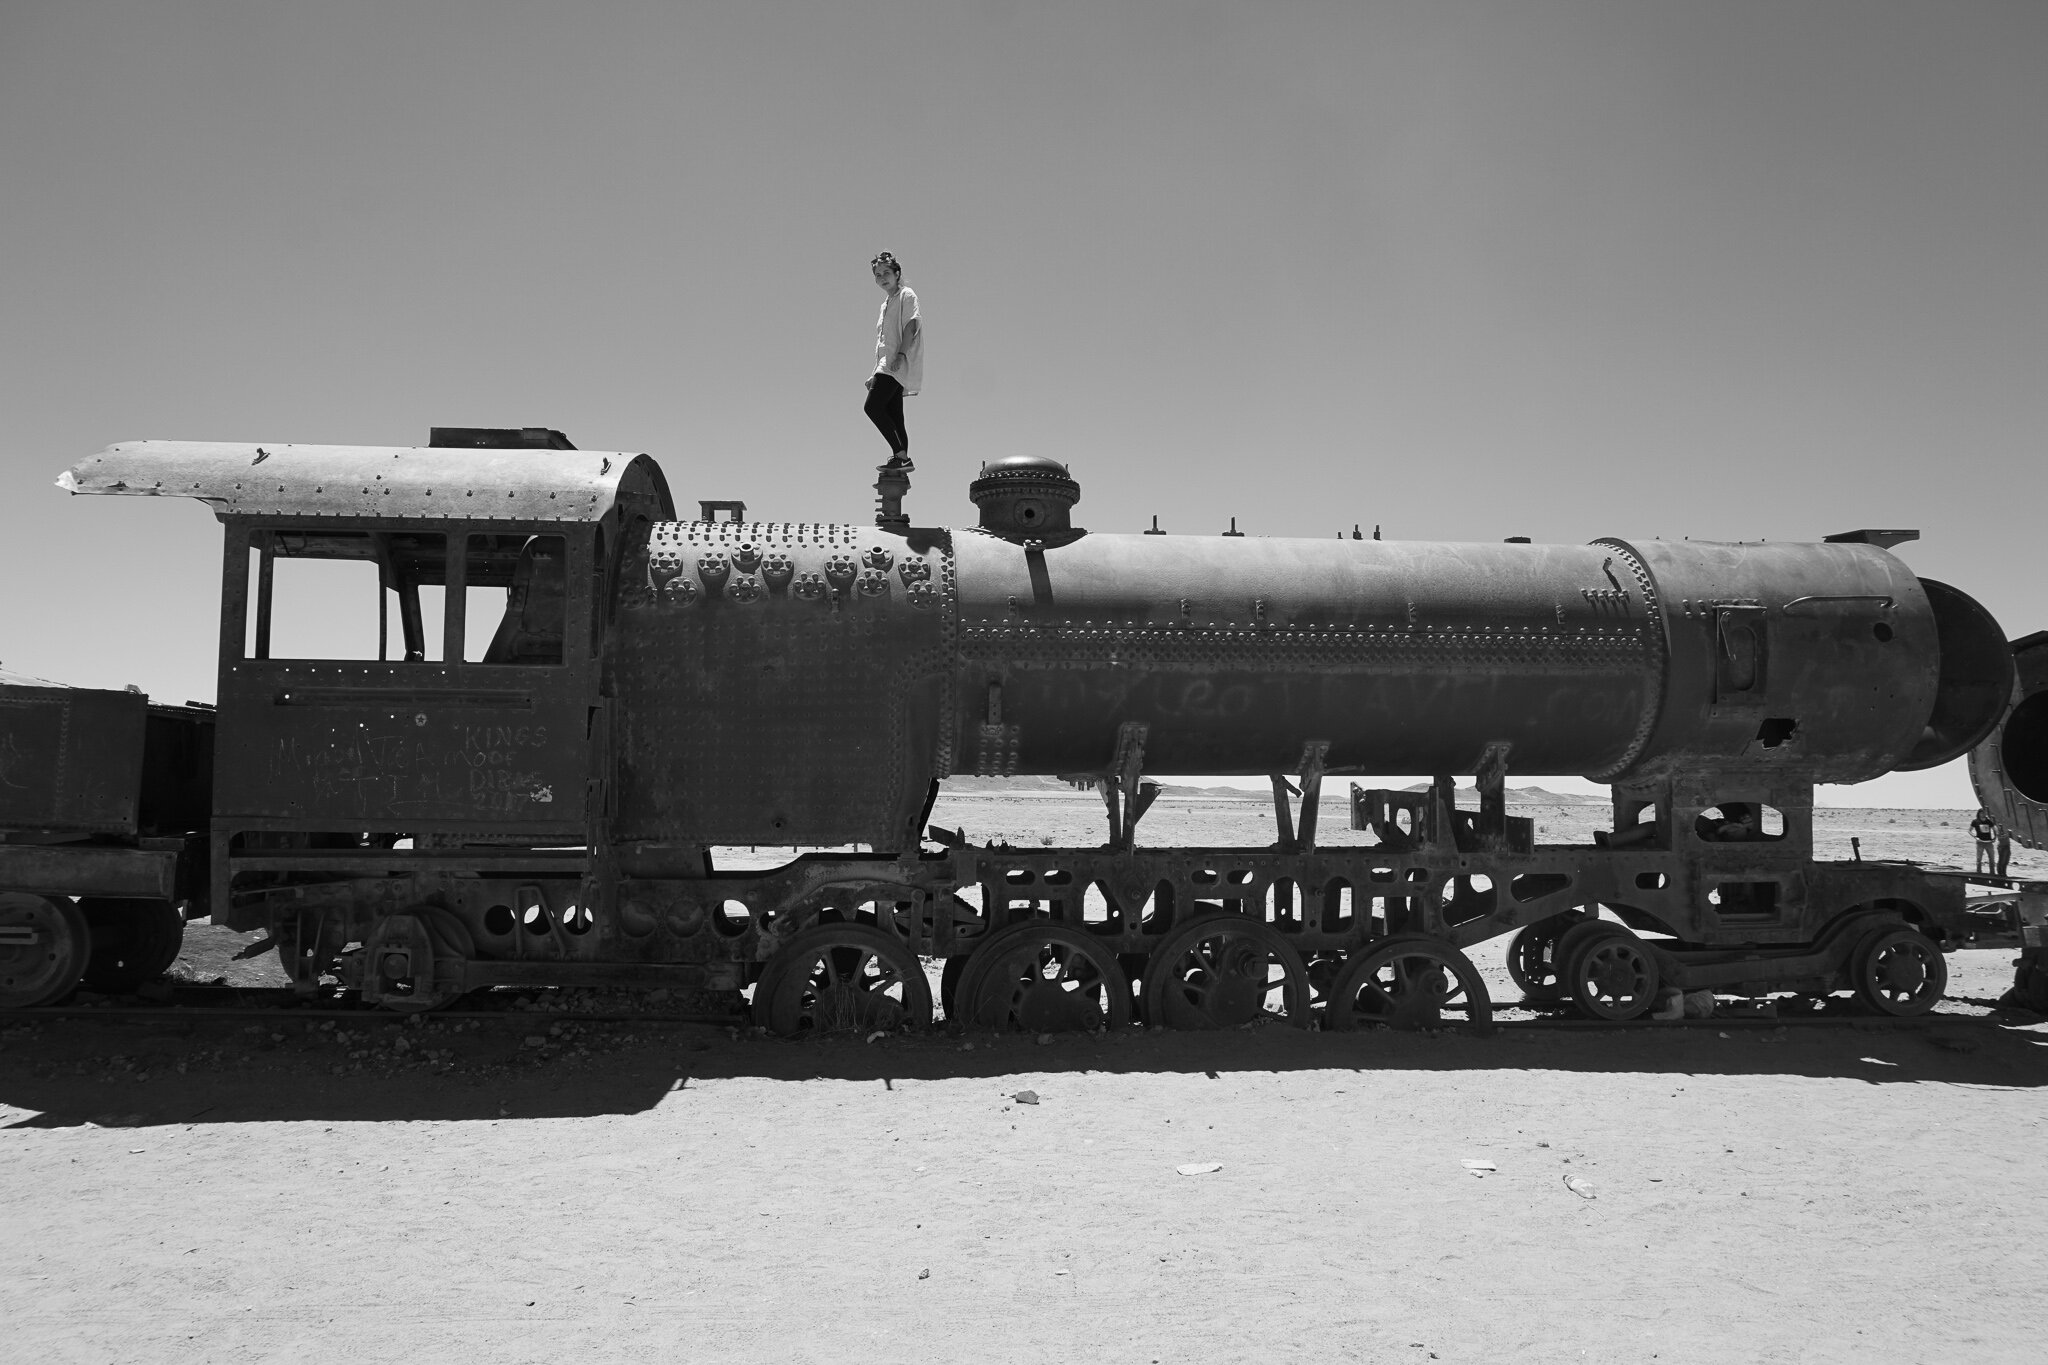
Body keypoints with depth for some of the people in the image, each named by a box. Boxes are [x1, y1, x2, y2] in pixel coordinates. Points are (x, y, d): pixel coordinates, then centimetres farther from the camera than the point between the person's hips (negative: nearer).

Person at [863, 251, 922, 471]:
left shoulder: (906, 295, 3)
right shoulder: (886, 304, 28)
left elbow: (911, 325, -11)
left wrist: (901, 354, -24)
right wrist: (876, 375, 24)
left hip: (898, 365, -9)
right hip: (887, 367, 9)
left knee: (873, 407, -21)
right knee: (894, 418, 3)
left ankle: (901, 455, -23)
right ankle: (902, 460, 2)